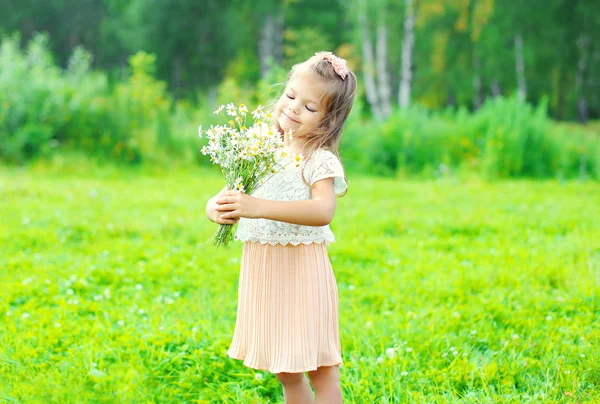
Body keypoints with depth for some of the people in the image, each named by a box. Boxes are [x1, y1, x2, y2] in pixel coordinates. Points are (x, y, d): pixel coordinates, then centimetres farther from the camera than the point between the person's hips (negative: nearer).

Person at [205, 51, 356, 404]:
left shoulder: (319, 161, -11)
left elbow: (323, 211, -29)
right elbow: (220, 199, 6)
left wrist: (259, 207, -39)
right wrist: (218, 209, -20)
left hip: (302, 272, -6)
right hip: (262, 274, 6)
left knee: (320, 368, 0)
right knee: (286, 371, 16)